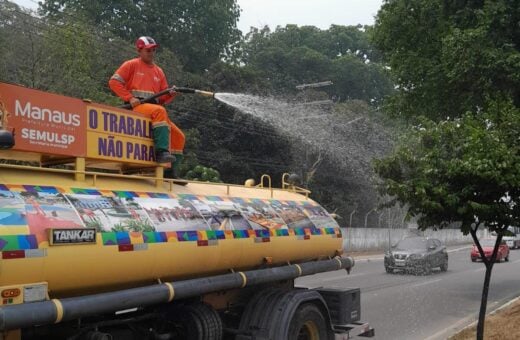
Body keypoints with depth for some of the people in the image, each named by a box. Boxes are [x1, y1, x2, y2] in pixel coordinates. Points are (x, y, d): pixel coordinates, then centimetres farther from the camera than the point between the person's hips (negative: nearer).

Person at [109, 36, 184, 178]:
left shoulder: (158, 71, 23)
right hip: (136, 107, -6)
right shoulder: (132, 65, 8)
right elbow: (114, 82, -1)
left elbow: (163, 98, 18)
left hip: (154, 109, 6)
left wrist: (170, 94, -5)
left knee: (178, 136, -3)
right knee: (159, 111, -36)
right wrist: (129, 98, -12)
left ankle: (171, 172, 1)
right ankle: (161, 152, -42)